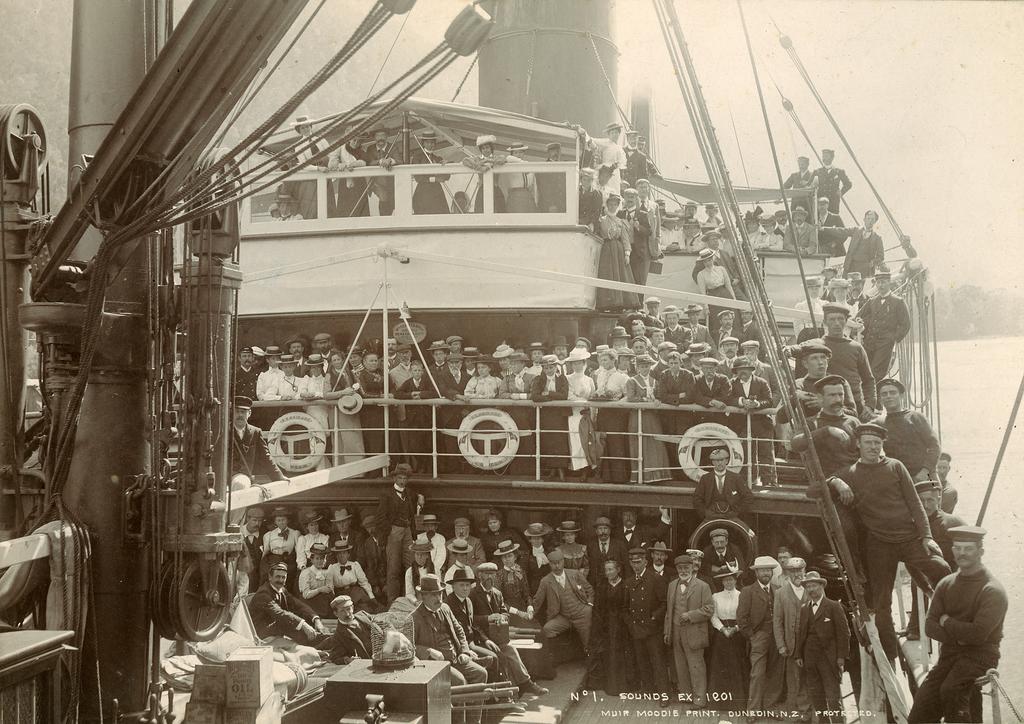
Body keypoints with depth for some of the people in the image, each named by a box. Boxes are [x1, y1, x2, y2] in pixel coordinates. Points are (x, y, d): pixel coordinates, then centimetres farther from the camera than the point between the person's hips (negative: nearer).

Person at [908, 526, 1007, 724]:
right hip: (949, 653, 6)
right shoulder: (946, 584, 10)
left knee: (950, 690, -34)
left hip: (980, 654, -6)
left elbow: (978, 633, -19)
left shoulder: (993, 590, -9)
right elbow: (930, 627, 4)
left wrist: (947, 622, -5)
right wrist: (958, 636, -13)